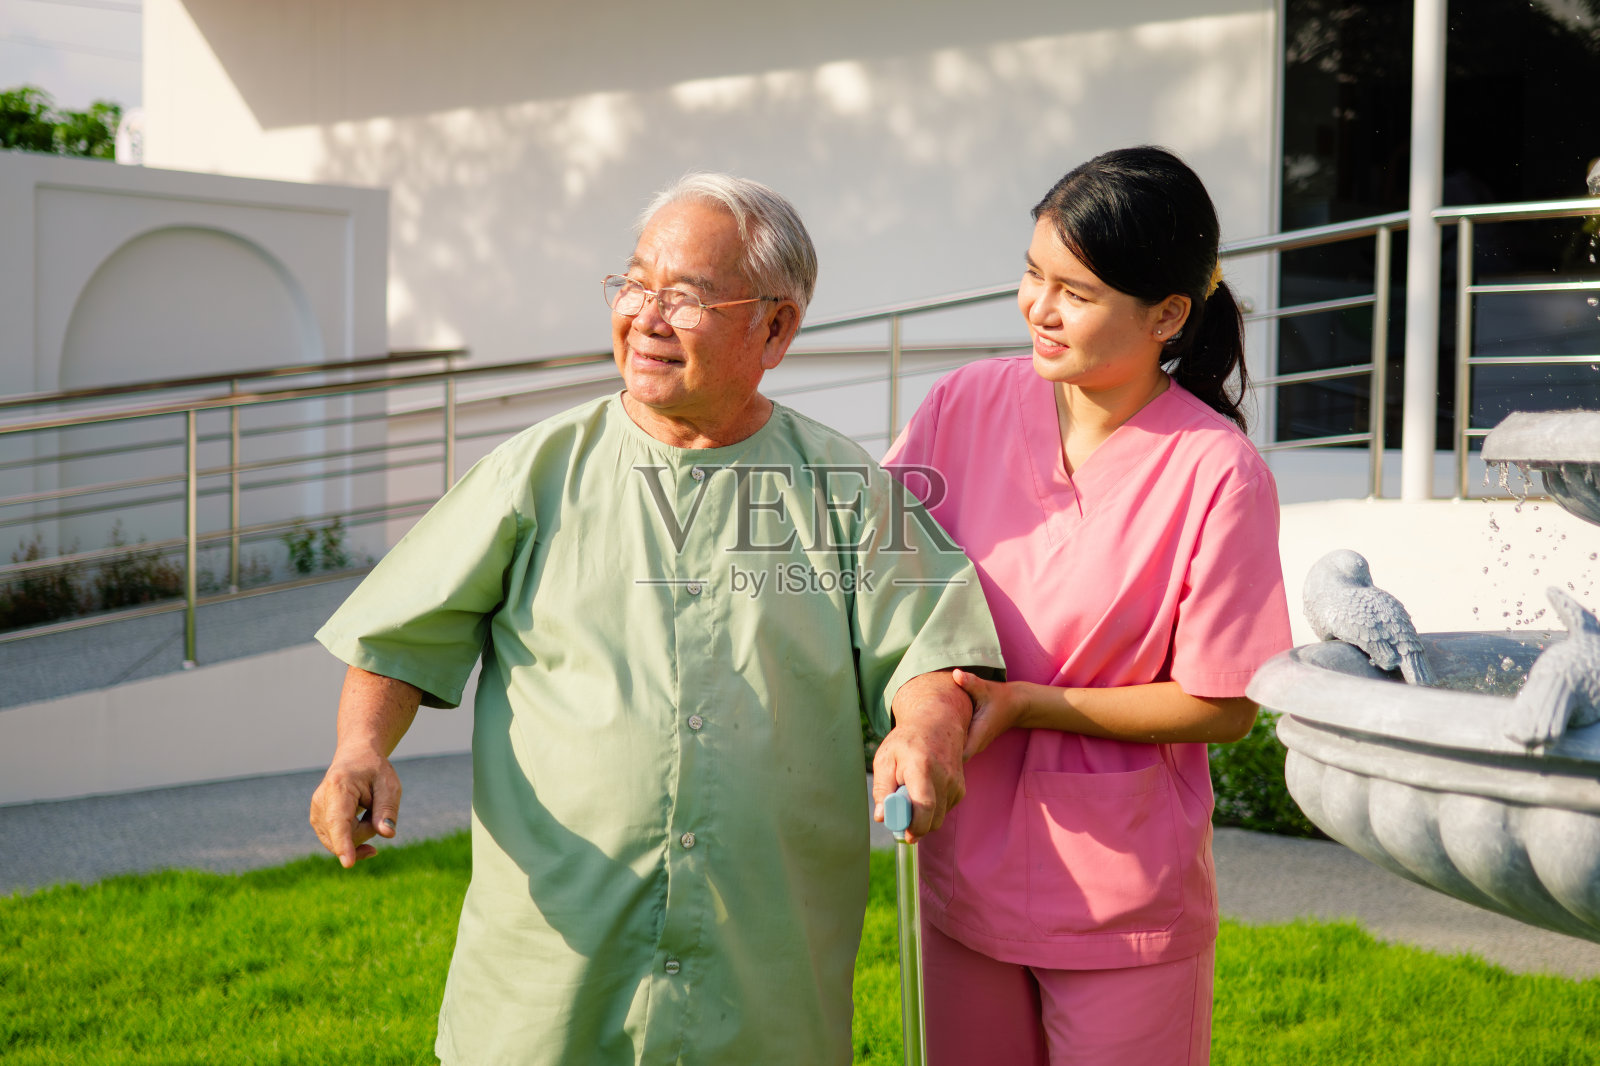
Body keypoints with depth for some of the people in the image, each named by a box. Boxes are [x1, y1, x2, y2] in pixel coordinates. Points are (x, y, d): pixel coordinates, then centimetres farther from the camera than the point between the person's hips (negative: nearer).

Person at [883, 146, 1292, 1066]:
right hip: (967, 872, 4)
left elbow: (1223, 707, -12)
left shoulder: (1218, 474, -17)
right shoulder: (970, 405, -5)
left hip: (1123, 899, -4)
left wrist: (1029, 704, -18)